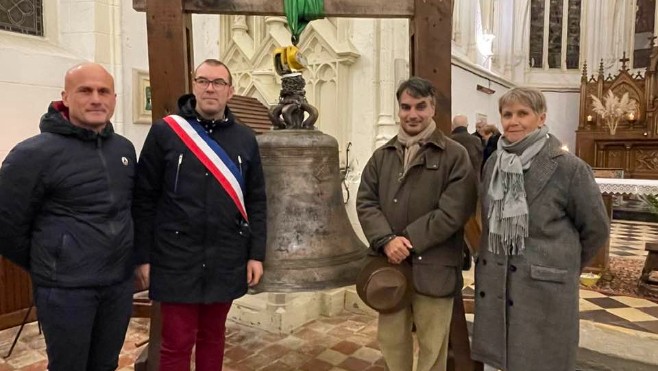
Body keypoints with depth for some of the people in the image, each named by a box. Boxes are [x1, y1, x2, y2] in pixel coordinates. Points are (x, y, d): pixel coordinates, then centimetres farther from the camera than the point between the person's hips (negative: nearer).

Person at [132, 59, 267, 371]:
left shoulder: (245, 139, 5)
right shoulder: (164, 132, -3)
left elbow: (256, 201, 6)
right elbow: (144, 199, -2)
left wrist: (256, 253, 1)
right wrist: (144, 256, -4)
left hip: (227, 261, 3)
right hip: (177, 260, -2)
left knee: (213, 336, 17)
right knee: (177, 343, 7)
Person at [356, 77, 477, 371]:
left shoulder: (454, 155, -5)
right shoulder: (382, 155, 9)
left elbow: (453, 211, -14)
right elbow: (366, 202, 2)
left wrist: (409, 240, -17)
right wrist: (386, 240, -15)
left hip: (433, 268, -4)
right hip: (389, 264, 4)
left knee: (431, 346, 13)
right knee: (391, 340, 20)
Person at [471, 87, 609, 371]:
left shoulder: (569, 167, -10)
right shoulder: (493, 164, 5)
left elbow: (595, 228, 0)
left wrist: (565, 267, 8)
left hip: (545, 290, -4)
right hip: (495, 286, 5)